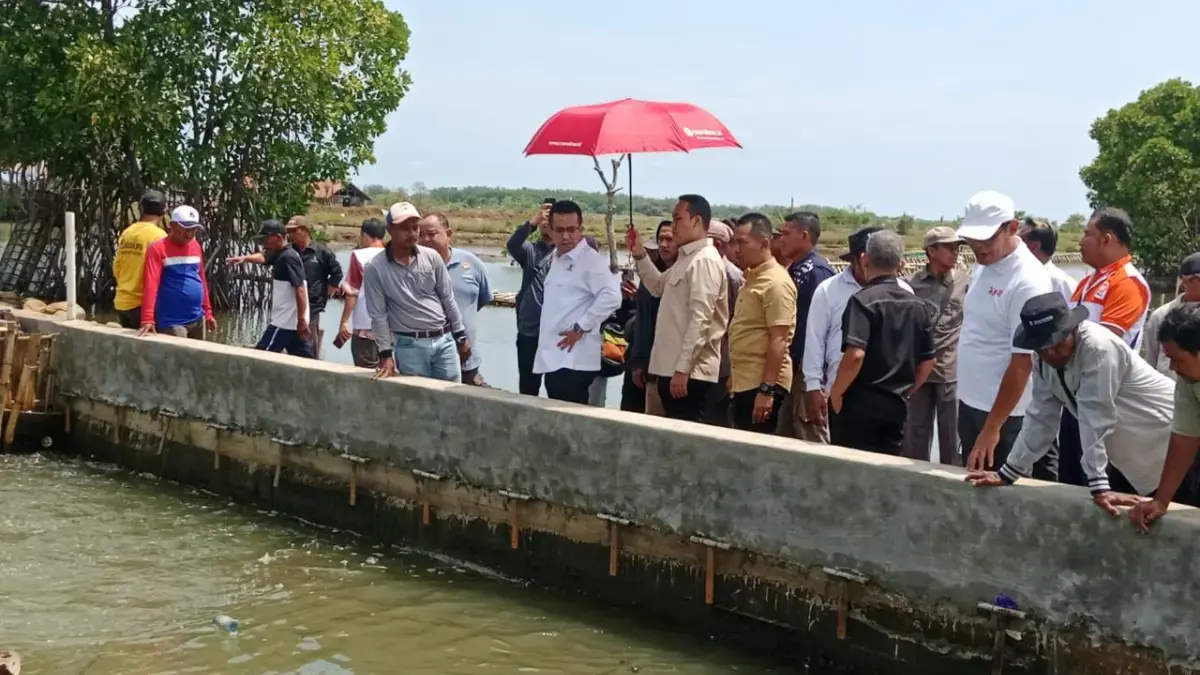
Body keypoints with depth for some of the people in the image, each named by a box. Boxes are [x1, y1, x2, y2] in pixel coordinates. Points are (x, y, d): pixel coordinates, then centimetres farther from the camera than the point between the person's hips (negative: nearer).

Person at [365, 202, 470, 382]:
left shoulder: (432, 257, 0)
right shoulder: (375, 268, -8)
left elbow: (448, 299, 7)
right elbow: (378, 315, -6)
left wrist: (461, 336, 8)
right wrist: (386, 354, -8)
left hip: (444, 340, 3)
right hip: (409, 345, -3)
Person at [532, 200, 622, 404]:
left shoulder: (590, 259, -11)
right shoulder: (555, 258, 16)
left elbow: (611, 296, -22)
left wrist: (580, 328, -18)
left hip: (574, 360, -8)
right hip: (554, 358, 8)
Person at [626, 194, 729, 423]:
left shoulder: (704, 261, -14)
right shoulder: (685, 258, 16)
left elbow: (700, 320, -21)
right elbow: (658, 287, 32)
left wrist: (682, 369, -23)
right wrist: (640, 255, 17)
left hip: (690, 372, -10)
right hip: (671, 368, 10)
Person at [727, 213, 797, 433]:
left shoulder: (776, 283, -15)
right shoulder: (752, 278, 14)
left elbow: (779, 341, -20)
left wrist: (766, 390, -24)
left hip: (763, 384, -9)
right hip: (744, 382, 9)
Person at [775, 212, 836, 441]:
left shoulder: (816, 271, -15)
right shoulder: (795, 269, 14)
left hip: (809, 368, -10)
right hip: (795, 365, 10)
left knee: (810, 438, -4)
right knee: (788, 436, 15)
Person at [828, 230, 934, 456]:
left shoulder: (863, 300, -14)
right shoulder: (917, 305, 7)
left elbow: (855, 355, -25)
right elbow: (927, 361, 12)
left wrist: (835, 393, -13)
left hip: (859, 403, -6)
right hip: (897, 405, 6)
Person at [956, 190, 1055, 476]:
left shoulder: (1028, 282, -20)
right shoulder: (984, 266, 6)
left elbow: (1022, 363, -21)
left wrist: (992, 427, -20)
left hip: (1006, 415, -8)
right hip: (971, 404, 8)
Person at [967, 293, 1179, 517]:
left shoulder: (1098, 348, -28)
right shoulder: (1045, 362, -6)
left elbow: (1095, 419, -31)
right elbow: (1040, 420, 1)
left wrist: (1099, 487, -32)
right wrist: (1006, 474, 2)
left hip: (1173, 442, -7)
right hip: (1131, 455, 7)